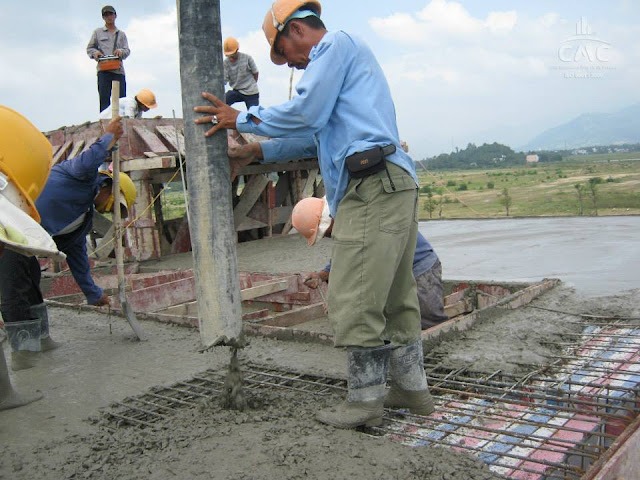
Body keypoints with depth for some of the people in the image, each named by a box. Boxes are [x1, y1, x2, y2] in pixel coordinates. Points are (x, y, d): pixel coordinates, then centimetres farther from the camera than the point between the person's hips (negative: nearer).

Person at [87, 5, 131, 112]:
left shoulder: (121, 34, 21)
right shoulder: (97, 32, 17)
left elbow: (127, 51, 10)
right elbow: (89, 48, 15)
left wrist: (121, 51, -13)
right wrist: (95, 52, -8)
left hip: (118, 69, 2)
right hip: (103, 70, -2)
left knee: (121, 99, -5)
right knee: (104, 98, -8)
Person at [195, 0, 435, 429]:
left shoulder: (337, 44, 1)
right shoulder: (343, 56, 31)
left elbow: (305, 112, -11)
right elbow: (312, 132, 33)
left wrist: (242, 119, 1)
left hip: (373, 187, -11)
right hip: (394, 184, 11)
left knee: (355, 300, -6)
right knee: (396, 296, 13)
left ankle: (365, 399, 3)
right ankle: (413, 387, 22)